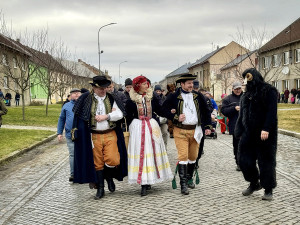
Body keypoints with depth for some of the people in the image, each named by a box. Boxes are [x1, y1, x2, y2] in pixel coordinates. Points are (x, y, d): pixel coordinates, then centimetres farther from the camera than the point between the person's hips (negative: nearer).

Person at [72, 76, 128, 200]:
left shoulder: (111, 98, 6)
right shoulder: (87, 99, 1)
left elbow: (119, 114, -2)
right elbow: (79, 115, 5)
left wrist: (106, 116, -12)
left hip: (110, 135, 1)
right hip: (94, 136, -1)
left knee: (113, 160, -11)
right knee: (98, 163, 5)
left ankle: (109, 177, 21)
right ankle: (100, 189, 18)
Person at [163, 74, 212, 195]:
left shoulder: (198, 97, 9)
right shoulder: (174, 97, -2)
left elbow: (206, 112, 15)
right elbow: (163, 110, 1)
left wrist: (208, 126, 6)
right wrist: (176, 117, -11)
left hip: (195, 131, 4)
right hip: (180, 131, -4)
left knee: (193, 156, 12)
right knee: (183, 156, -10)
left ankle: (189, 178, 31)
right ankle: (183, 184, -7)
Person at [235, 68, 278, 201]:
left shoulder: (268, 91, -4)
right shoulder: (247, 94, 17)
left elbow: (271, 111, -14)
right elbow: (242, 115, 18)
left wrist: (266, 129, -22)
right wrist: (239, 132, 11)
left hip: (265, 134, -7)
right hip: (248, 133, 7)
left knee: (266, 160, 0)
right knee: (244, 159, 5)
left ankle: (268, 190, 12)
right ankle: (254, 184, 25)